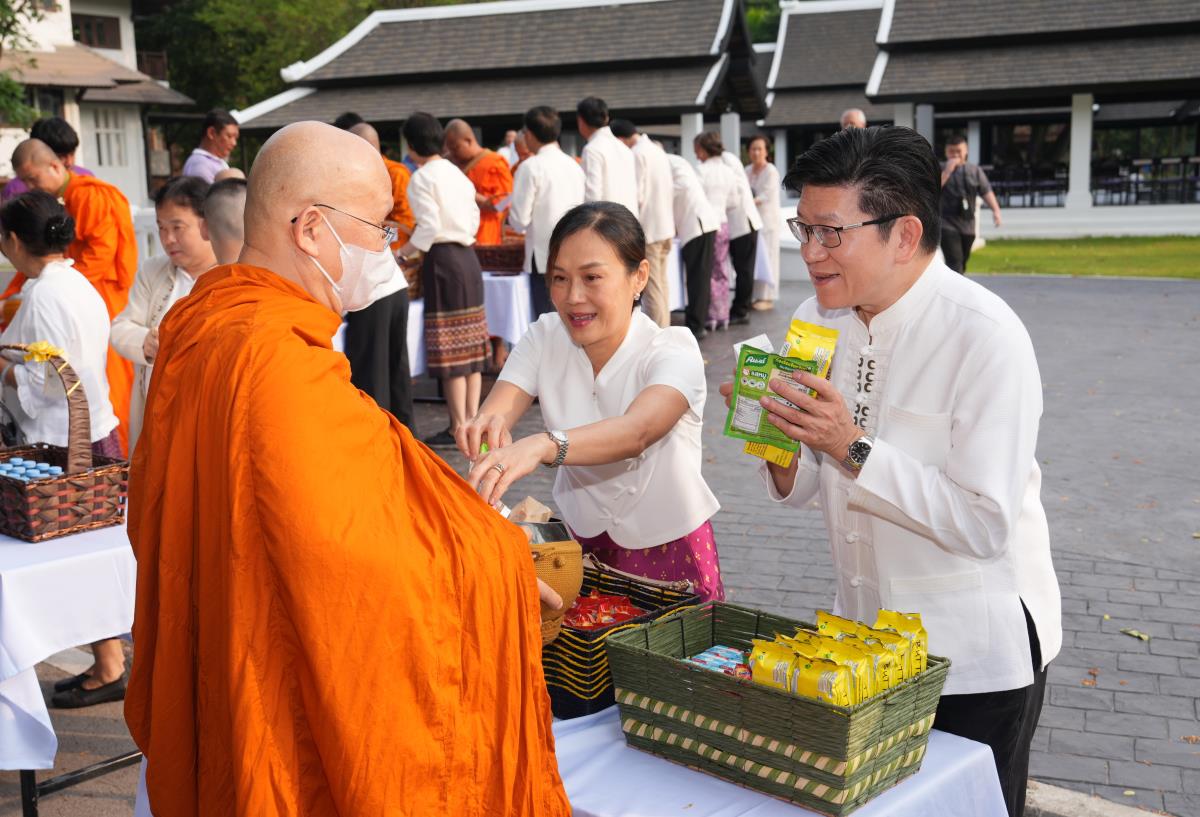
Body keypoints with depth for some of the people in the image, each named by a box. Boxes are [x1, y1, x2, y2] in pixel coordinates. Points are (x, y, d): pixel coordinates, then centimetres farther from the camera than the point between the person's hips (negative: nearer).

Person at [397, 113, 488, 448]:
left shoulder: (421, 178, -9)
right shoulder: (457, 173, 13)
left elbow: (429, 228, -16)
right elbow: (474, 219, 14)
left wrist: (401, 254, -9)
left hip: (442, 258, -8)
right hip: (468, 256, 8)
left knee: (448, 346, -4)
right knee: (470, 341, 10)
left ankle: (458, 426, 0)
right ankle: (472, 417, 15)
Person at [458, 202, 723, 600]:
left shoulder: (674, 350, -20)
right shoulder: (544, 337, -7)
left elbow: (636, 431, -40)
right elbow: (496, 411, -22)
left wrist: (541, 446, -57)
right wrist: (488, 425, -47)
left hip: (668, 549, -3)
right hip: (581, 543, 3)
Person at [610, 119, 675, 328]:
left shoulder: (636, 154, -14)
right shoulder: (657, 150, 14)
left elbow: (635, 196, -18)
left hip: (647, 229, -9)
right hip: (665, 226, 9)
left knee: (650, 288, -6)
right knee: (661, 284, 14)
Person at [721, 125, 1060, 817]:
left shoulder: (985, 336, -22)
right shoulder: (818, 318, -2)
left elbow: (984, 524, -25)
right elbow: (803, 491, 4)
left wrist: (853, 450, -30)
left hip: (977, 655, -6)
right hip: (863, 632, 6)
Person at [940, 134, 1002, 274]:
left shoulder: (974, 170, 9)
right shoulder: (940, 170, 1)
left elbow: (986, 191, 6)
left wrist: (996, 210, -8)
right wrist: (947, 171, -19)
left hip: (967, 225, 4)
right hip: (947, 225, -4)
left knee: (962, 262, 13)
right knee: (954, 261, -18)